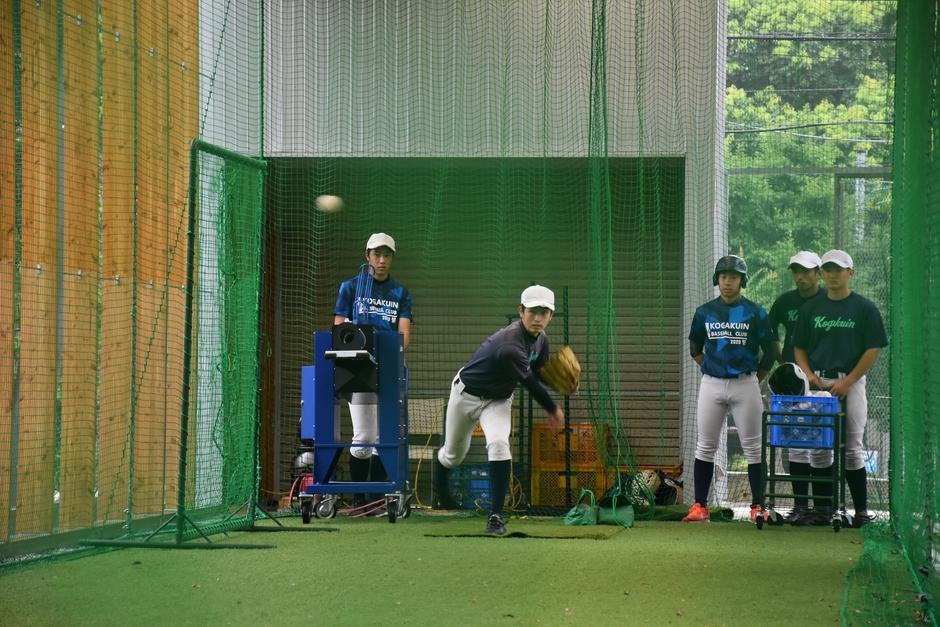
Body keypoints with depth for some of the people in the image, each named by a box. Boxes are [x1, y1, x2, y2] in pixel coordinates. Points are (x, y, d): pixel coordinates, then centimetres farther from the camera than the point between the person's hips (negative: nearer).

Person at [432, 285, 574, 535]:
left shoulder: (540, 339, -12)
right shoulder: (510, 344, -37)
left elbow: (537, 372, 6)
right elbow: (529, 383, -25)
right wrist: (553, 410, -11)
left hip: (498, 400, 4)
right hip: (467, 394, -4)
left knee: (499, 445, -24)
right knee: (454, 454, 15)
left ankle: (496, 515, -20)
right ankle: (440, 463, 56)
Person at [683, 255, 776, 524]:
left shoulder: (755, 313, -1)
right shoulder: (704, 312, 5)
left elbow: (770, 352, 4)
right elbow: (695, 348, 18)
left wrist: (756, 380, 4)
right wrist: (709, 370, 9)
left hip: (745, 384, -2)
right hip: (711, 384, 2)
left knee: (753, 447, -1)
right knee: (705, 447, 3)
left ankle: (758, 507, 3)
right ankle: (700, 506, 6)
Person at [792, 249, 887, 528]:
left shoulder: (864, 308, 1)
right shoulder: (811, 308, 12)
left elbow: (874, 349, -3)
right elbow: (799, 346, 15)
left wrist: (848, 381, -12)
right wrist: (808, 373, -5)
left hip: (850, 383, -4)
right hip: (817, 384, 4)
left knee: (851, 448, -5)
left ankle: (861, 510, -1)